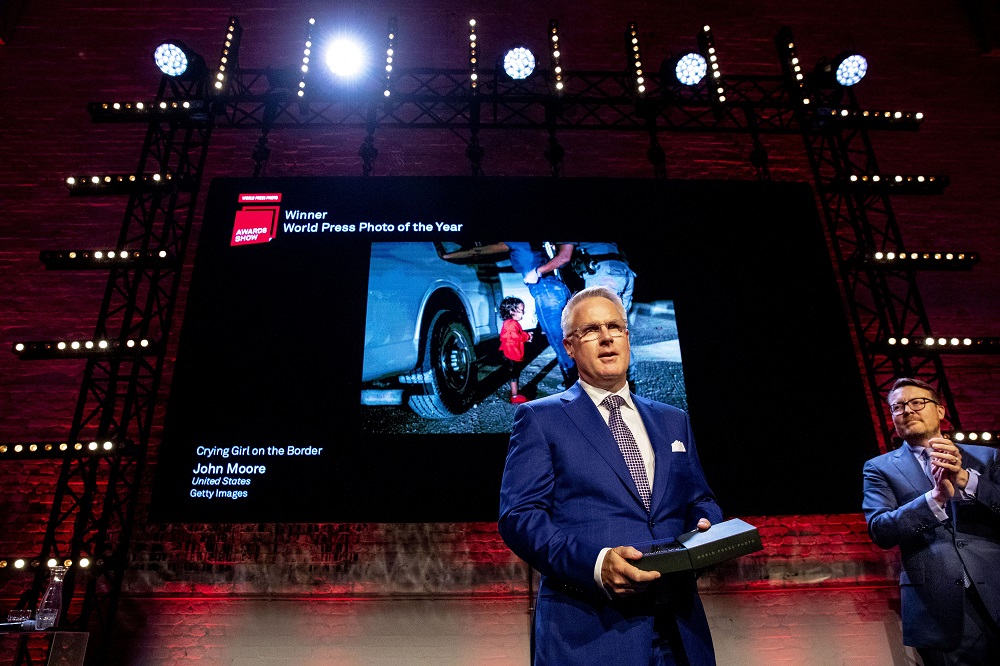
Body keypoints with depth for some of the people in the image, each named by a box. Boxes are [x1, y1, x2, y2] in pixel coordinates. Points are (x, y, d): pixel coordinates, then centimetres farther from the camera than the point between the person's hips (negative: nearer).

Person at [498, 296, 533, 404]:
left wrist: (526, 335, 7)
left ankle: (515, 394, 27)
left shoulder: (513, 323, 14)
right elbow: (515, 336, -29)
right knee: (514, 376, -5)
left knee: (515, 375, 18)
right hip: (513, 354, -11)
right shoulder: (512, 324, -21)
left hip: (515, 354, 11)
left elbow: (519, 334, 22)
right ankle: (515, 397, 0)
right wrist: (527, 336, -16)